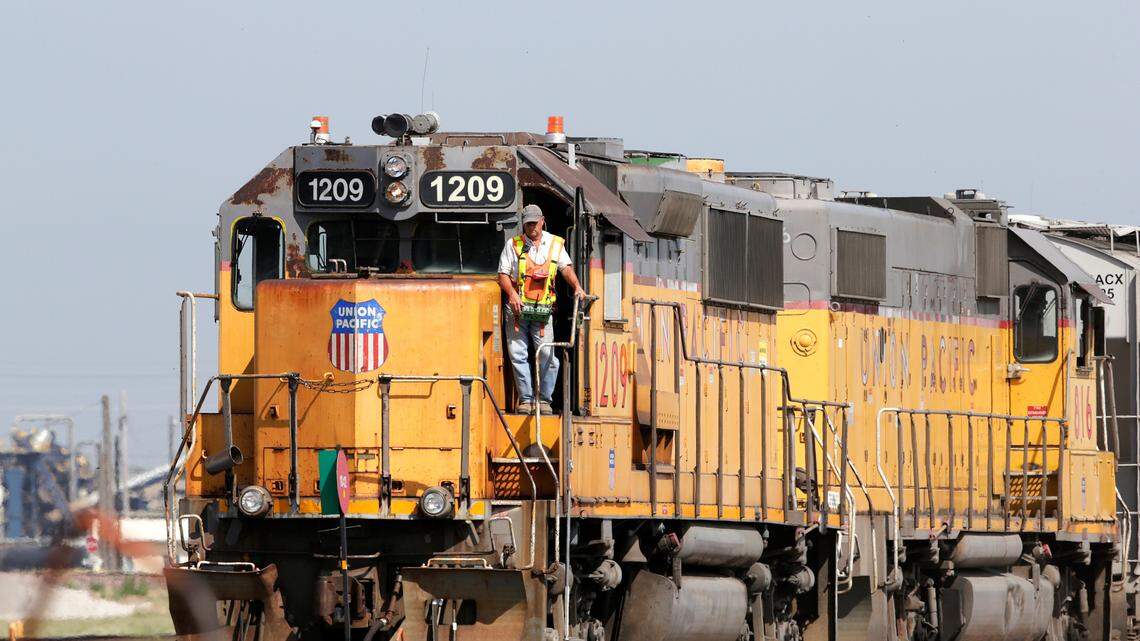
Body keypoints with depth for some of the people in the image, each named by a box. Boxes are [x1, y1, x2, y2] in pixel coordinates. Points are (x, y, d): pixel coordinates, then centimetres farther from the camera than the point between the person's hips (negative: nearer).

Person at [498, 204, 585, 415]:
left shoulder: (555, 243, 10)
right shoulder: (513, 244, 7)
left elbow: (566, 268, 8)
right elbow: (503, 274, 4)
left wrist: (577, 286, -11)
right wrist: (512, 294, -14)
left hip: (542, 310, 0)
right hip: (517, 308, 0)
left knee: (547, 354, -10)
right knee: (517, 354, -2)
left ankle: (544, 399, -1)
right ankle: (525, 399, 5)